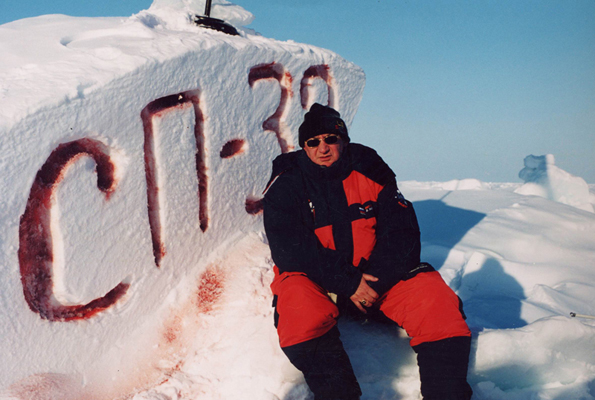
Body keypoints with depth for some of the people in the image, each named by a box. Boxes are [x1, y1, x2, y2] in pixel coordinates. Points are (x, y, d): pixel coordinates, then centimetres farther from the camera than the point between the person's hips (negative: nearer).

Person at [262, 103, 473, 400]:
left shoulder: (371, 170, 2)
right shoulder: (286, 184, -3)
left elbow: (402, 231, -2)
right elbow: (290, 248, -14)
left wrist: (376, 278, -18)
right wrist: (348, 284, -22)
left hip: (376, 277, 2)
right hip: (313, 278, -2)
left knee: (433, 296, -21)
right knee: (298, 303, -36)